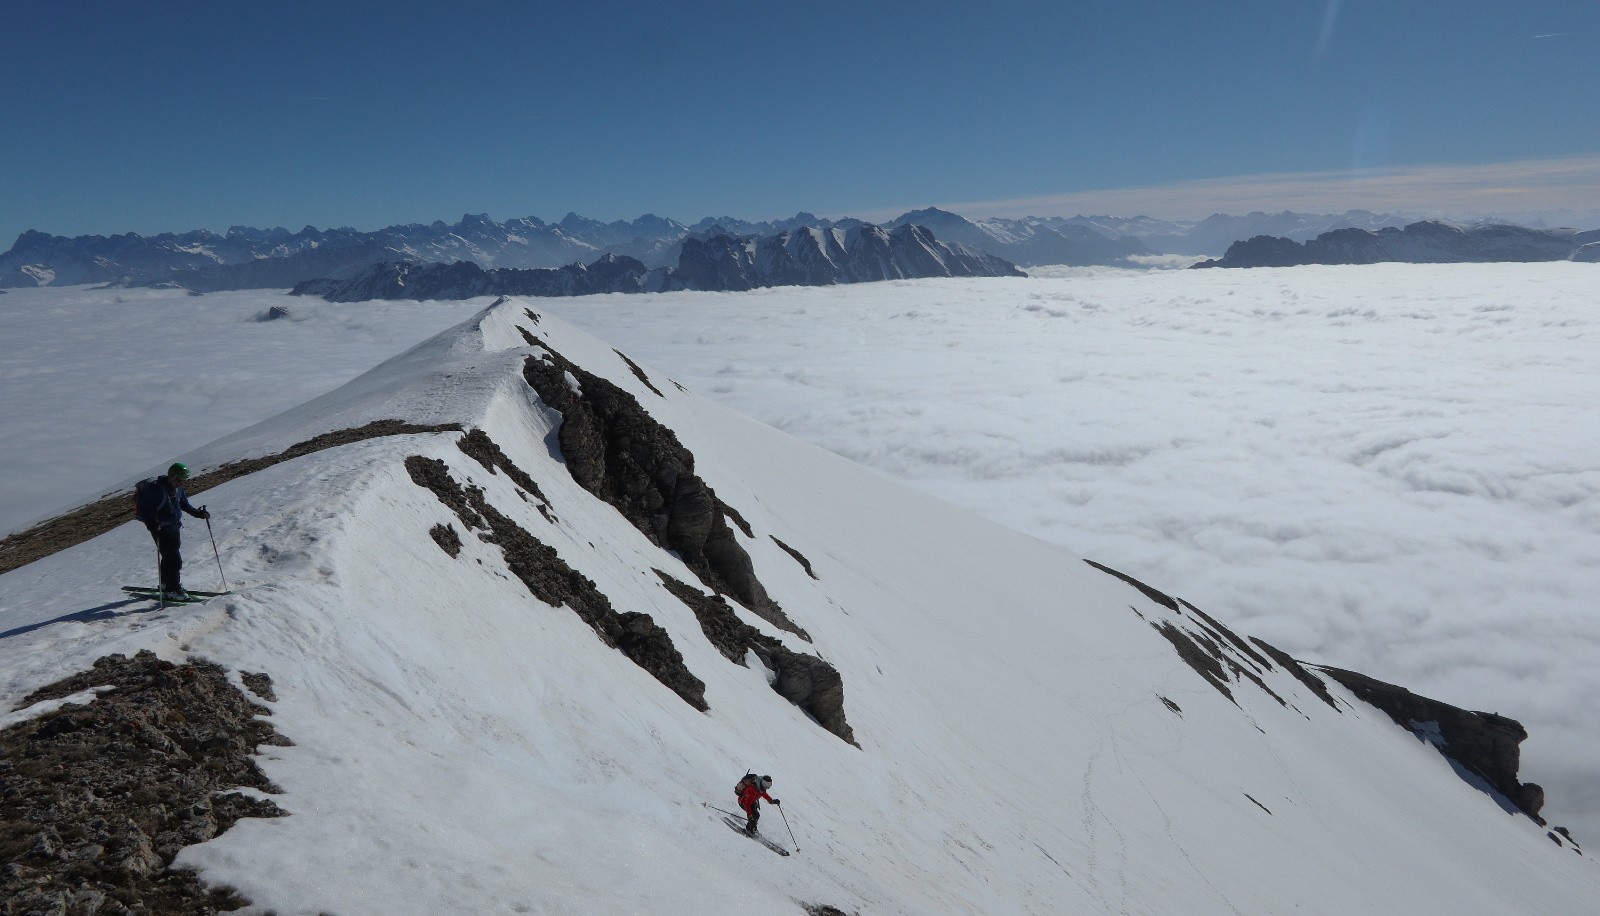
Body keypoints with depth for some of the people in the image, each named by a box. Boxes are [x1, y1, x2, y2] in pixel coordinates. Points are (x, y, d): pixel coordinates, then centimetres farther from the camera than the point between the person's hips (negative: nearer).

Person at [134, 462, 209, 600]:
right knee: (174, 559, -10)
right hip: (161, 529, -8)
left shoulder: (177, 488, 2)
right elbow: (142, 511, -19)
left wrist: (197, 513, 9)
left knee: (169, 557, 19)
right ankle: (173, 589, -1)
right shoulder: (155, 489, -22)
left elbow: (184, 504, 19)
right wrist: (151, 524, -35)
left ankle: (166, 586, 33)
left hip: (175, 527, 8)